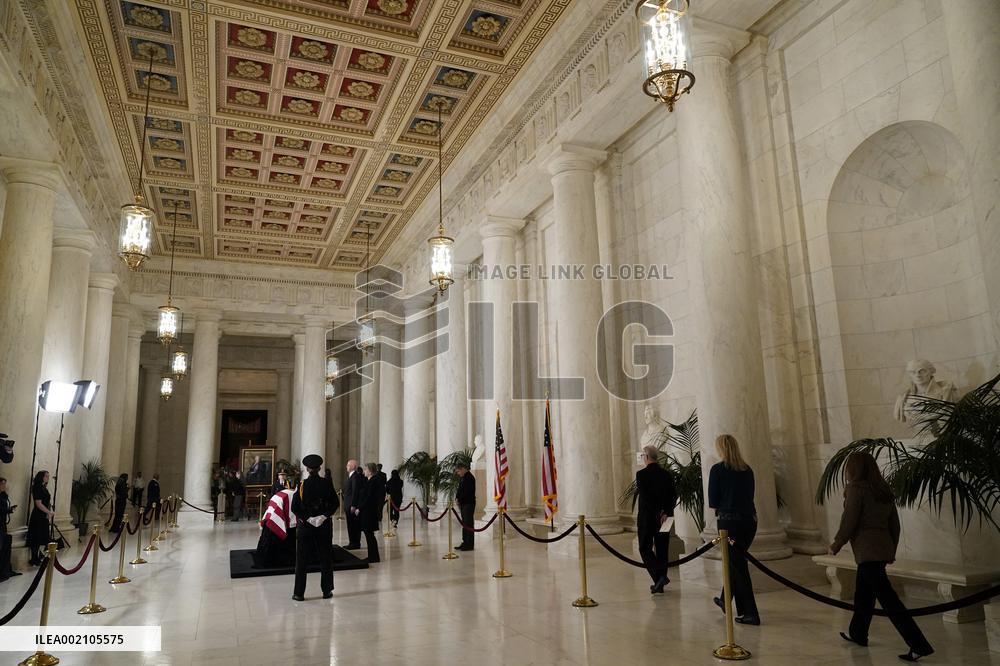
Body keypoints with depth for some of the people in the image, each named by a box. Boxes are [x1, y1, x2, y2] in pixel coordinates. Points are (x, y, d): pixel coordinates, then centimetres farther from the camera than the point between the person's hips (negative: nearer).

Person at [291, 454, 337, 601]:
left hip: (305, 526, -1)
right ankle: (327, 591, 15)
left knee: (302, 560, 8)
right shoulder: (327, 483, -6)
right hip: (324, 525, 1)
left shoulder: (302, 485, -9)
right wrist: (324, 516, -9)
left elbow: (295, 507, -11)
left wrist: (307, 518, -8)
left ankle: (299, 593, 12)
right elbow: (334, 503, -7)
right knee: (325, 558, 10)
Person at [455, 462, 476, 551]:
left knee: (468, 524, -6)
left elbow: (467, 492, -19)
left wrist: (459, 499, -13)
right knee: (465, 524, 11)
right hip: (463, 504, 9)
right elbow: (460, 489, 17)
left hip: (469, 504, -9)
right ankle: (465, 543, 16)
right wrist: (457, 499, 1)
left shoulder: (470, 477, -13)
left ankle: (470, 545, -2)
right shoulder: (462, 478, 15)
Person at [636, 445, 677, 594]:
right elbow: (673, 496, -4)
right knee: (661, 550, 13)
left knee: (645, 549, 7)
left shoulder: (641, 474, -11)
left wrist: (656, 514, -8)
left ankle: (659, 577, -12)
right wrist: (665, 513, -9)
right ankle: (659, 584, 19)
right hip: (663, 519, 5)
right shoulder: (667, 475, 3)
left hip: (646, 519, -5)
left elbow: (645, 497, -15)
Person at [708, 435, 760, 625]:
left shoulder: (717, 469, -10)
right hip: (750, 519, 6)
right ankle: (725, 600, 39)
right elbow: (749, 496, 12)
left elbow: (712, 502, -8)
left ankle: (750, 613, 2)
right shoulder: (747, 470, 5)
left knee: (737, 566, 2)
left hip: (729, 521, -6)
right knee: (735, 561, 22)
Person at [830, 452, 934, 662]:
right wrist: (891, 551, 25)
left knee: (887, 598, -6)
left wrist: (835, 546, -2)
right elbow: (894, 524, 15)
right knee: (863, 593, 22)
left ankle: (919, 645, -8)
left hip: (867, 550, -9)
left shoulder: (856, 489, -13)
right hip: (883, 548, 9)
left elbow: (848, 523, -14)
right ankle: (858, 633, 35)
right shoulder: (884, 491, 11)